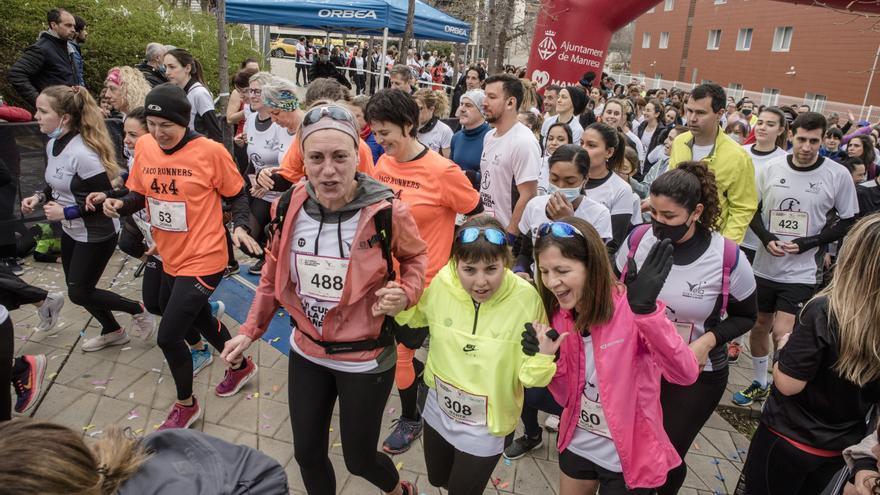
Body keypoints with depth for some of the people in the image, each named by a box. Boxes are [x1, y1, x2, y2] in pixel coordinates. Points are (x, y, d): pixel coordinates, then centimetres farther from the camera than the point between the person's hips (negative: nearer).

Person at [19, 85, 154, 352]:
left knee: (79, 293, 1)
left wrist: (66, 212, -21)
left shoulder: (83, 153, -27)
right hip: (71, 230, 9)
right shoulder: (52, 144, 0)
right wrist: (40, 197, -2)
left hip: (97, 234, -9)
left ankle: (138, 310, 20)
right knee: (76, 288, 17)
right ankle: (113, 331, 36)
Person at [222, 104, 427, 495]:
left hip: (364, 358, -4)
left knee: (358, 458, 13)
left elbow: (416, 257, -2)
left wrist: (405, 294, -21)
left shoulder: (386, 211, -22)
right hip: (306, 352, 4)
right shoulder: (290, 206, -10)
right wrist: (250, 329, 6)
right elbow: (275, 273, 6)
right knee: (307, 452, 18)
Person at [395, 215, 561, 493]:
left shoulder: (526, 299, -26)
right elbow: (418, 316, 6)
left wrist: (541, 358, -35)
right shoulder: (442, 283, -19)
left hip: (485, 428, -3)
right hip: (438, 410, 4)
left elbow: (531, 375, -15)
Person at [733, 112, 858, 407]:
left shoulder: (838, 175, -8)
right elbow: (752, 209, 7)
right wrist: (766, 238, -11)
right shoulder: (771, 168, -2)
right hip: (765, 266, 3)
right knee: (759, 325, 15)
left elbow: (850, 223, -1)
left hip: (802, 270, -3)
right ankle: (760, 384, 36)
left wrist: (807, 243, -13)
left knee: (782, 334, -10)